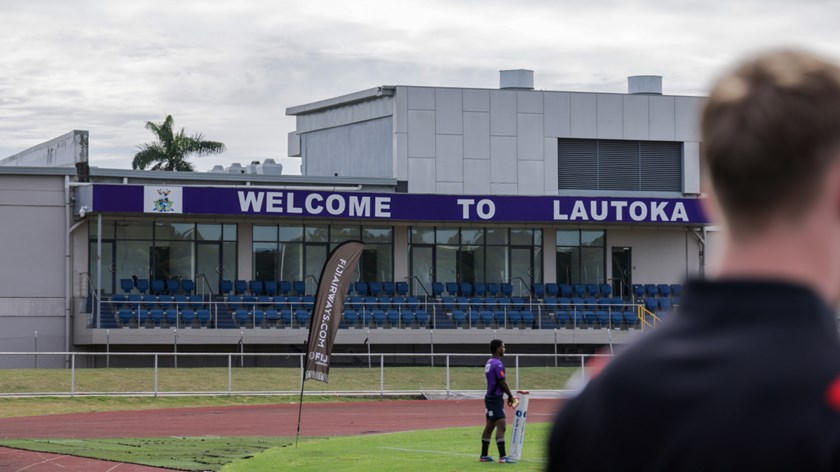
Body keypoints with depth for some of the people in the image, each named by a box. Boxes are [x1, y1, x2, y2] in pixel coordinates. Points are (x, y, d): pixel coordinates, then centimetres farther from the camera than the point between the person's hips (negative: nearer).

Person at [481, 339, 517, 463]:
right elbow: (502, 382, -17)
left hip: (490, 396, 10)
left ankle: (484, 455, 17)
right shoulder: (498, 364, -16)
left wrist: (508, 395, 17)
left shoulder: (489, 363, 14)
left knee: (489, 426, 13)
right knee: (501, 426, -12)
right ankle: (502, 457, -16)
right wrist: (510, 396, -4)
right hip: (496, 398, -10)